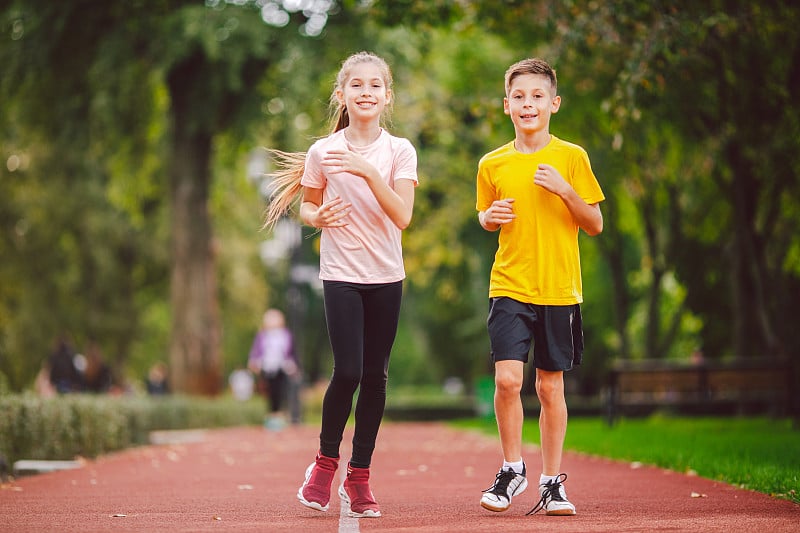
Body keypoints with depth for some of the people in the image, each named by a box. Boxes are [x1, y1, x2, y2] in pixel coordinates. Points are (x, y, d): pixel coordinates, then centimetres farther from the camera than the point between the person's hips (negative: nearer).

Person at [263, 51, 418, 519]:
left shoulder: (400, 151, -1)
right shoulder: (323, 152, -1)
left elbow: (402, 216, -13)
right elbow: (308, 205, 14)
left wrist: (369, 171, -24)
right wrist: (318, 216, -9)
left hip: (387, 277, 1)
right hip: (341, 274, -1)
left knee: (375, 376, 3)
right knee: (347, 372, -12)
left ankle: (360, 476, 14)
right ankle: (326, 461, 12)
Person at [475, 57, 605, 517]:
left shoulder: (572, 158, 0)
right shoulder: (492, 164, 4)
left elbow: (596, 225, 2)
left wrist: (565, 190, -14)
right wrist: (491, 217, -4)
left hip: (559, 290, 0)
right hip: (509, 286, 1)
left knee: (551, 386, 5)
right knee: (507, 379, -13)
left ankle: (552, 480, 19)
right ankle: (513, 469, 8)